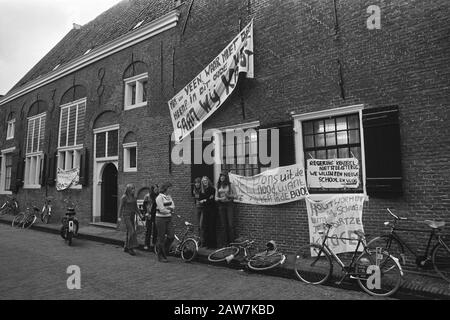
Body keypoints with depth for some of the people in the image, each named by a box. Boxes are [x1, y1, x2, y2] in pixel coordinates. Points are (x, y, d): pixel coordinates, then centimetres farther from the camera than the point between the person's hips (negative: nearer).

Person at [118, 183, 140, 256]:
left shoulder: (134, 197, 11)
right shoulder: (124, 197, -8)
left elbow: (136, 207, 16)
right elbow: (121, 207, -8)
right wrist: (119, 217, -13)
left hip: (132, 216, 7)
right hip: (126, 215, -7)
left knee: (129, 232, 9)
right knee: (131, 231, -14)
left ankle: (126, 248, 19)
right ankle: (130, 248, -9)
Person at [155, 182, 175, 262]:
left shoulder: (168, 196, 9)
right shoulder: (159, 197, -13)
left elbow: (173, 206, 6)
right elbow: (162, 210, -18)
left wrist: (168, 208, -14)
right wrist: (170, 211, -3)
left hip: (168, 219, 7)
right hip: (161, 219, -7)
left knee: (171, 236, 2)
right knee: (161, 238, 2)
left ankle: (164, 250, 24)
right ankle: (160, 256, 14)